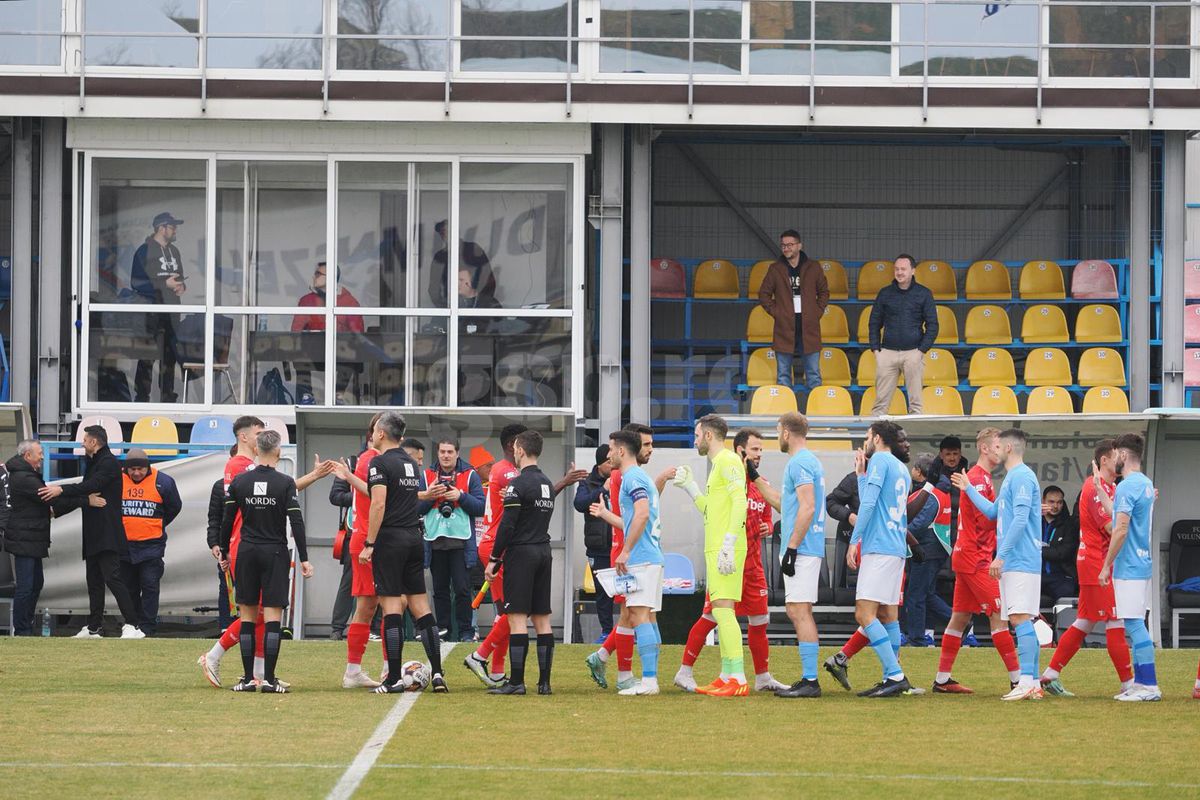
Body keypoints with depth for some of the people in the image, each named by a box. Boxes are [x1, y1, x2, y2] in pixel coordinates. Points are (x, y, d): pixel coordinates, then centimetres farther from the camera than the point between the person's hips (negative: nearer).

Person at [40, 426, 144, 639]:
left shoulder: (109, 463, -10)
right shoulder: (93, 463, 21)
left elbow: (92, 486, -24)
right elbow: (85, 492, 26)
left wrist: (62, 490, -29)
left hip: (107, 533, -10)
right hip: (93, 535, 10)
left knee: (112, 577, -17)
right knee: (94, 581, 12)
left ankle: (132, 625, -21)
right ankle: (94, 628, 17)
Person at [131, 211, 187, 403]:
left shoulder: (174, 251, 16)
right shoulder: (145, 251, -7)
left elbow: (180, 277, 25)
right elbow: (136, 283, -14)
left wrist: (181, 285, 1)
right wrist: (165, 284, -18)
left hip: (171, 312, 7)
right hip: (151, 313, -7)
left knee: (169, 357, 10)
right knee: (147, 358, -6)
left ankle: (167, 397, 15)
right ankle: (141, 398, -3)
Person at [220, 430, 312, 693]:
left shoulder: (239, 482, 1)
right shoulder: (285, 483, -7)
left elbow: (227, 520, 6)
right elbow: (296, 522, -10)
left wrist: (225, 552, 18)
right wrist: (304, 559, -7)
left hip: (247, 553, 2)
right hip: (275, 553, -2)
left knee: (247, 615, 8)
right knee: (272, 616, -3)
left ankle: (248, 678, 6)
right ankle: (269, 679, -8)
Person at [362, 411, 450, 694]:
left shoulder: (380, 462, -8)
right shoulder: (411, 463, 14)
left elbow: (379, 504, -17)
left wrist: (369, 544, -15)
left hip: (390, 539, -7)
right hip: (415, 538, 7)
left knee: (391, 606, -6)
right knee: (420, 605, 8)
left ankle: (394, 679, -7)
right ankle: (437, 673, 3)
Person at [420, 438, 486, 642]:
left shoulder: (470, 476, 4)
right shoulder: (427, 476, 11)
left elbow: (481, 507, -2)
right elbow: (417, 508, 5)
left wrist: (460, 496, -13)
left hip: (461, 542, -3)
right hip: (435, 540, 3)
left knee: (462, 588, -5)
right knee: (440, 589, 7)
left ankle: (466, 630, 1)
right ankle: (442, 627, 14)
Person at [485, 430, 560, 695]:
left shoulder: (519, 484, -12)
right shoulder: (547, 483, 14)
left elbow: (507, 526, -15)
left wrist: (494, 560, -10)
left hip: (521, 553, -8)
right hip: (544, 552, 8)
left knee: (517, 618, -7)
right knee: (542, 619, 7)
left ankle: (516, 681, -10)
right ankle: (544, 681, 6)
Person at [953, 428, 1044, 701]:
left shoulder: (1021, 477, -11)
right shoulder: (1010, 478, 20)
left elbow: (1020, 520, -19)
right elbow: (993, 511, 31)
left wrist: (1001, 555, -20)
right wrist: (968, 489, 38)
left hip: (1021, 562, -10)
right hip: (1012, 563, 10)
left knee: (1020, 618, -15)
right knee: (1021, 620, 8)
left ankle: (1027, 681, -20)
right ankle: (1033, 683, 9)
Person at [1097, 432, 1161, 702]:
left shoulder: (1127, 486, -15)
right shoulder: (1146, 484, 14)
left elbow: (1120, 529, -20)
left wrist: (1107, 566, -14)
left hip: (1128, 567, -10)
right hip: (1143, 564, 10)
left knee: (1134, 624, -8)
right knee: (1135, 625, 14)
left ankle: (1149, 686, -10)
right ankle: (1140, 682, 17)